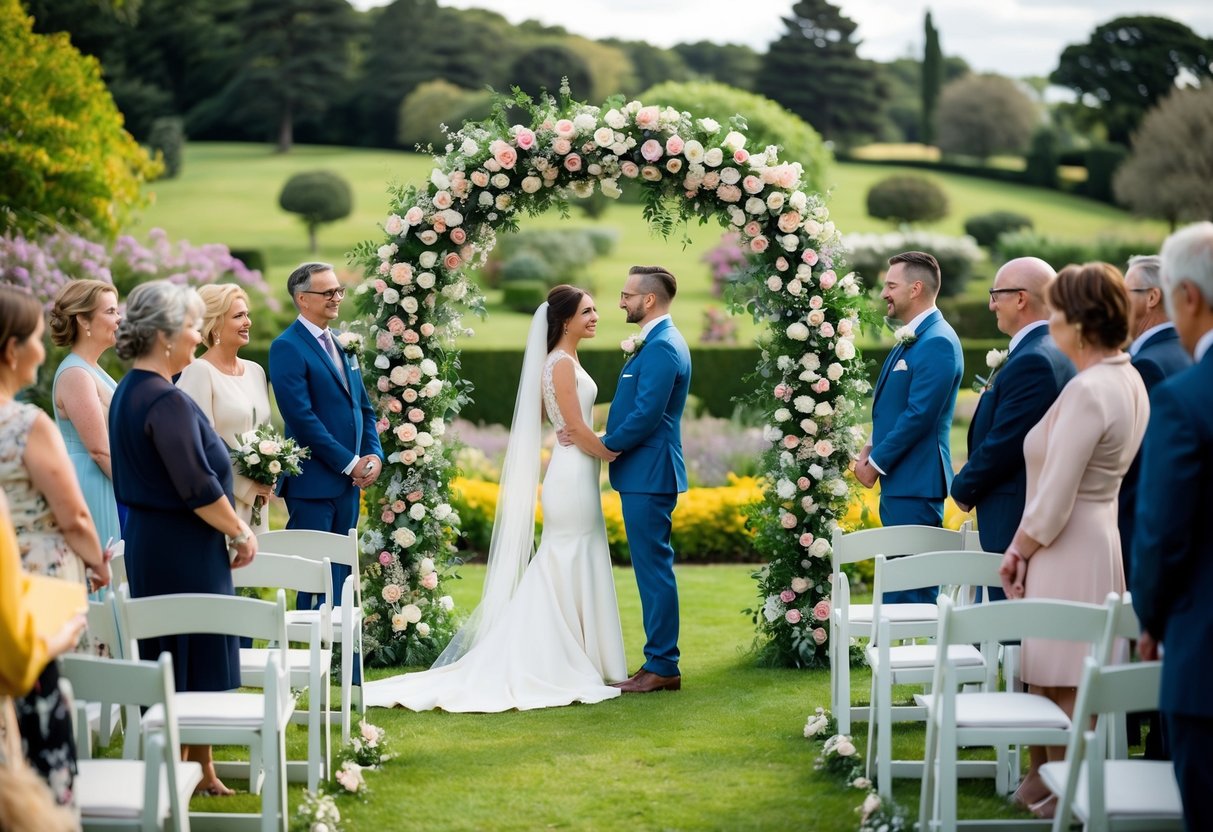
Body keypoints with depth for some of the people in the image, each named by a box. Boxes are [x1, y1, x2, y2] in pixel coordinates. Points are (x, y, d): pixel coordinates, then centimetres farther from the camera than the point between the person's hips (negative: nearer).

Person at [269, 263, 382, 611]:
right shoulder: (288, 347, -10)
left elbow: (363, 408, 19)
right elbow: (301, 417, -17)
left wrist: (374, 455, 1)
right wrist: (350, 463, -16)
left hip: (349, 481, 8)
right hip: (314, 481, -8)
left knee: (339, 574, 10)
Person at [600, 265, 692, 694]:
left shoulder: (662, 346, -17)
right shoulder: (658, 342, 17)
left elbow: (647, 414, -22)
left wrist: (605, 445, -11)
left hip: (649, 474, -11)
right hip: (643, 472, 11)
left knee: (654, 567, -6)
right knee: (653, 568, 13)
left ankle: (662, 667, -2)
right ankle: (660, 663, 18)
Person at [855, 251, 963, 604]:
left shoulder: (937, 342, -16)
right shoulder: (911, 338, 16)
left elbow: (920, 415, -21)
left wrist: (876, 463, -14)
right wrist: (871, 447, 7)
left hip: (916, 483, -10)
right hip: (898, 482, 10)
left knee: (913, 587, -7)